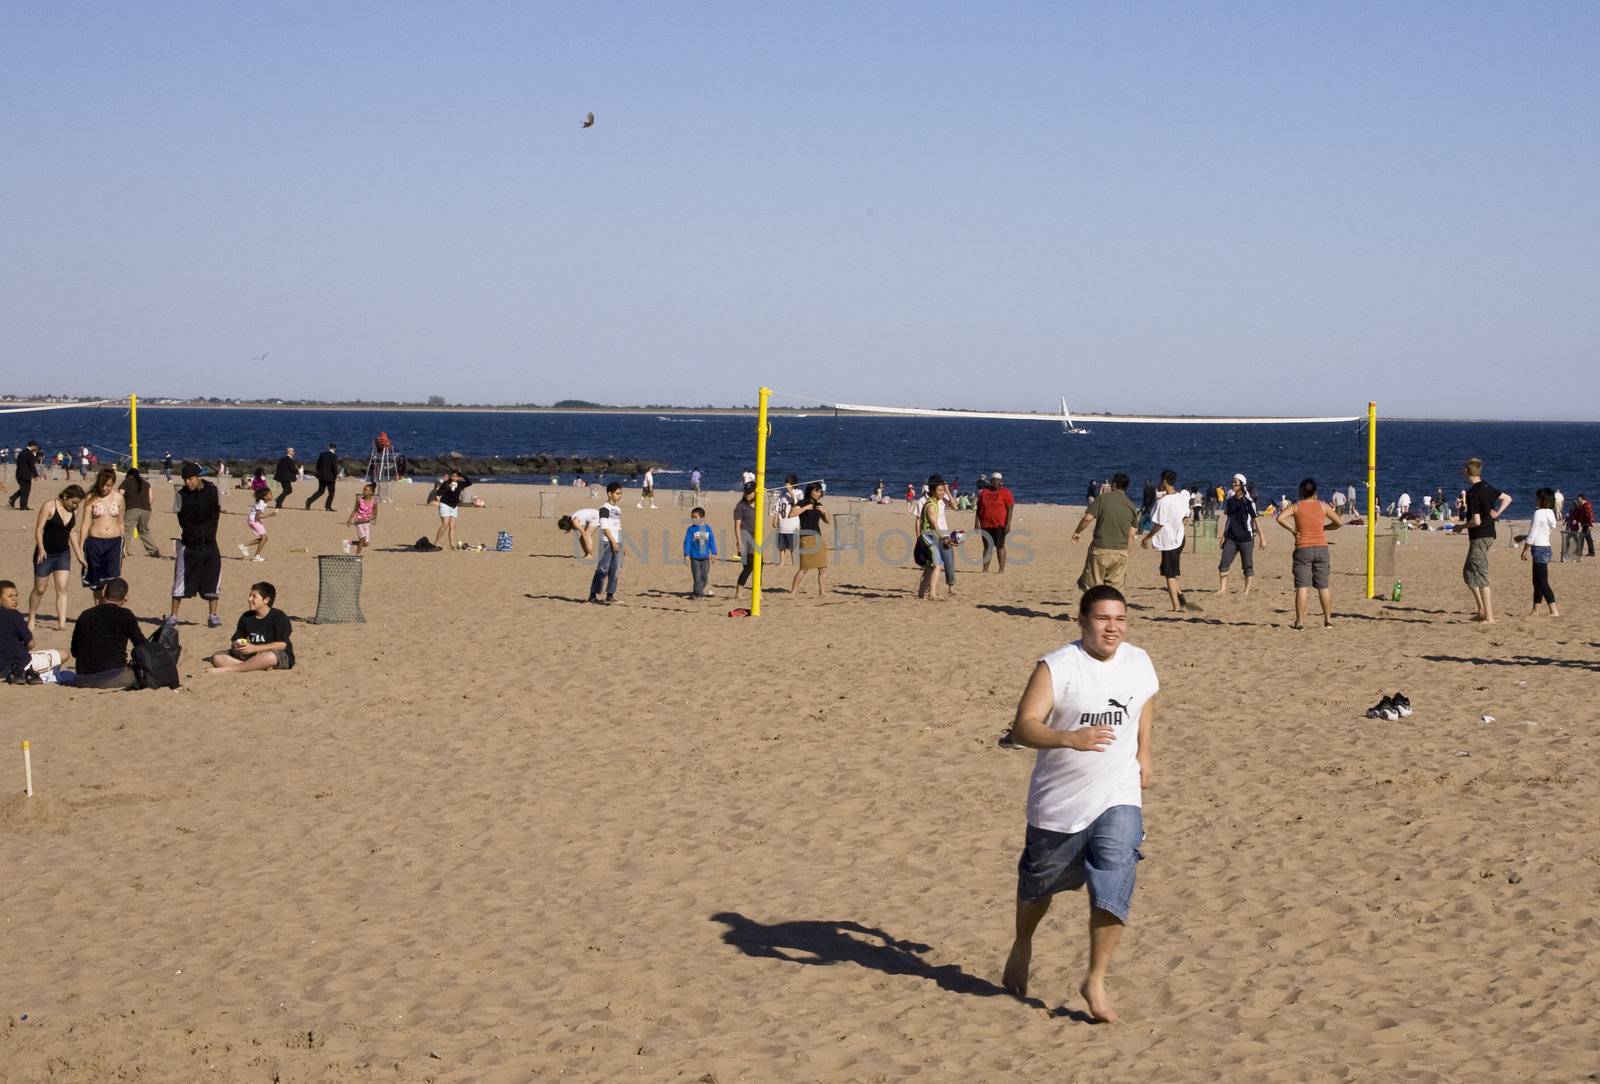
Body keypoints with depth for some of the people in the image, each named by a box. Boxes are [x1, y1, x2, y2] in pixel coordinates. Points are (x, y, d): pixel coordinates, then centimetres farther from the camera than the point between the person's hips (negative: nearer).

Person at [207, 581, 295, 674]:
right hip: (251, 655, 6)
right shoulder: (246, 617, 13)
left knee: (270, 656, -44)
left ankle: (227, 669, -39)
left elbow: (282, 644, -15)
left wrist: (255, 648, -21)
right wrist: (236, 646, -11)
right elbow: (236, 640, 15)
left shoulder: (279, 617, -7)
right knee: (217, 657, -11)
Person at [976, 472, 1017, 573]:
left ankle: (1002, 569, 1)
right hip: (986, 525, 4)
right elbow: (979, 508, 15)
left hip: (1000, 526, -4)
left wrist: (1008, 524, -13)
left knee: (1000, 547, -3)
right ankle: (985, 569, 10)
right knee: (987, 547, 7)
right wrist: (977, 522, 8)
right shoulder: (984, 492, 12)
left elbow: (1010, 509, -6)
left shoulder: (1006, 493, -2)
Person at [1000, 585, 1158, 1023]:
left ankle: (1095, 982, 0)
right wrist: (1069, 738, -42)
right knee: (1040, 883, 17)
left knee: (1114, 891, -13)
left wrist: (1143, 750, 15)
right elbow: (1023, 726, -26)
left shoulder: (1139, 662, -1)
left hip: (1118, 799, 2)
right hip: (1059, 802, -2)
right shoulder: (1056, 667, -17)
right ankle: (1022, 945, 48)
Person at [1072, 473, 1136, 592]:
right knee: (1115, 589, 9)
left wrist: (1077, 531, 4)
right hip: (1121, 553, 4)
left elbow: (1088, 518, -12)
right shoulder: (1131, 506, 9)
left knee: (1093, 586, 2)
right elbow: (1132, 535, 8)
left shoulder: (1103, 498, -4)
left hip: (1100, 550, -4)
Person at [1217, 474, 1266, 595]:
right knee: (1223, 563, -4)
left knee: (1248, 566, 3)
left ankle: (1247, 591, 11)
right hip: (1231, 538, 5)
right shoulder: (1230, 500, 8)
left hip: (1246, 538, -5)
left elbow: (1256, 520, -6)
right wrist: (1224, 536, 15)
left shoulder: (1249, 501, -8)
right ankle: (1223, 589, 3)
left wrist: (1261, 538, -7)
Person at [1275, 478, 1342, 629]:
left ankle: (1300, 622, -7)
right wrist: (1324, 527, 14)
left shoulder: (1296, 506, -2)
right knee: (1323, 586, 11)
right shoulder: (1322, 506, 3)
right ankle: (1328, 620, 15)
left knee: (1302, 587, -3)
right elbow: (1339, 522, 2)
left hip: (1303, 549, -2)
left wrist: (1292, 529, -6)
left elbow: (1280, 518, -17)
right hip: (1321, 548, 2)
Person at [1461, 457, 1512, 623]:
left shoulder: (1473, 493, -18)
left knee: (1480, 577, -6)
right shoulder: (1487, 487, 9)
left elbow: (1476, 521, -23)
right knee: (1468, 573, 18)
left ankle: (1489, 617, -8)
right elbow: (1507, 498, 23)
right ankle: (1482, 611, 16)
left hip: (1479, 537, -9)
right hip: (1489, 535, 9)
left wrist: (1462, 526, -4)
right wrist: (1497, 513, 10)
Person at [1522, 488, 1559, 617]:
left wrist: (1525, 550, -8)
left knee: (1542, 582, -9)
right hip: (1546, 547, 10)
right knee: (1537, 582, 17)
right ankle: (1535, 610, 23)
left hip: (1539, 549, -10)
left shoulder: (1539, 513, -16)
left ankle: (1554, 611, -14)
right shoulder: (1550, 513, 10)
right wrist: (1525, 538, 24)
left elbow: (1532, 534, -16)